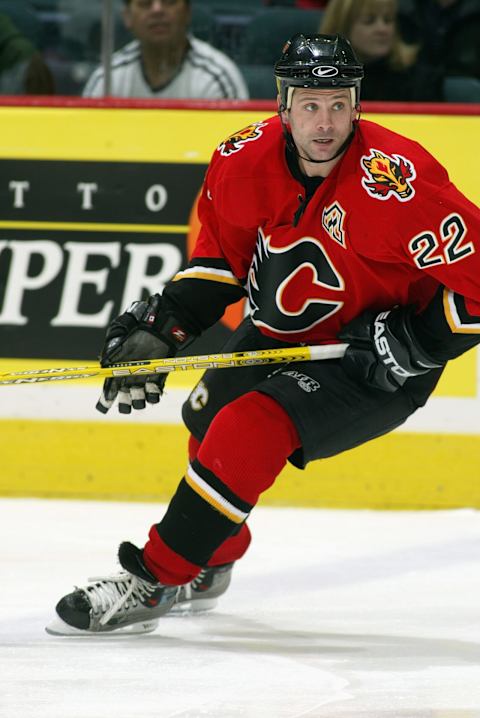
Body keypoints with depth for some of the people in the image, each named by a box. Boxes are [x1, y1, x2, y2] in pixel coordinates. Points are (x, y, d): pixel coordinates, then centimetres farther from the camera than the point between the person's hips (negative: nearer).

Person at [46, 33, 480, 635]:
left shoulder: (396, 183, -30)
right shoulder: (246, 162, -13)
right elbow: (222, 251, 7)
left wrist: (414, 341, -29)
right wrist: (161, 326, -2)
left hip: (374, 361, -7)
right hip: (279, 333, 7)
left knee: (248, 432, -25)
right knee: (208, 425, 20)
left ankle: (152, 583, -16)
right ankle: (209, 565, 50)